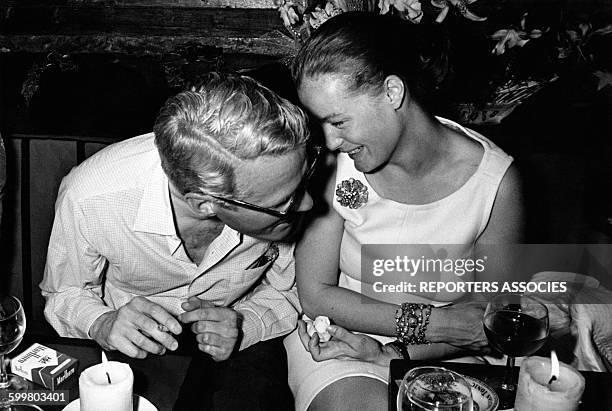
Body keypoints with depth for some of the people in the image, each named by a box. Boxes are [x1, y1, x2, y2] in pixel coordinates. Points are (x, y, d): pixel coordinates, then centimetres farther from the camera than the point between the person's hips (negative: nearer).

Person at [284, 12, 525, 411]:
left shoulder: (497, 180, -16)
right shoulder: (334, 165, -15)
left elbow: (491, 320, -6)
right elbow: (316, 293, -9)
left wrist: (391, 353, -17)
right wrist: (434, 322, -16)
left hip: (442, 353, 2)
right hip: (341, 330, -1)